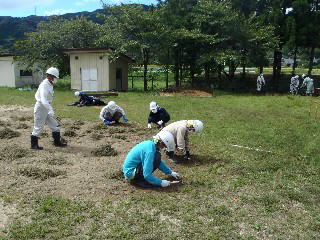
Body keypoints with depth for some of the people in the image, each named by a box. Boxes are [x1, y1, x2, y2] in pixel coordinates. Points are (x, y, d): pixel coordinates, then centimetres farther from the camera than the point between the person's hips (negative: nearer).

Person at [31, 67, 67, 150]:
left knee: (55, 125, 10)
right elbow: (43, 100, -33)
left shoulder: (50, 85, 8)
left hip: (47, 107, 9)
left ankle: (57, 142, 20)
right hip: (41, 108, -9)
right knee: (38, 127, 2)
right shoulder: (44, 85, -21)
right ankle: (34, 144, 16)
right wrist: (50, 110, -42)